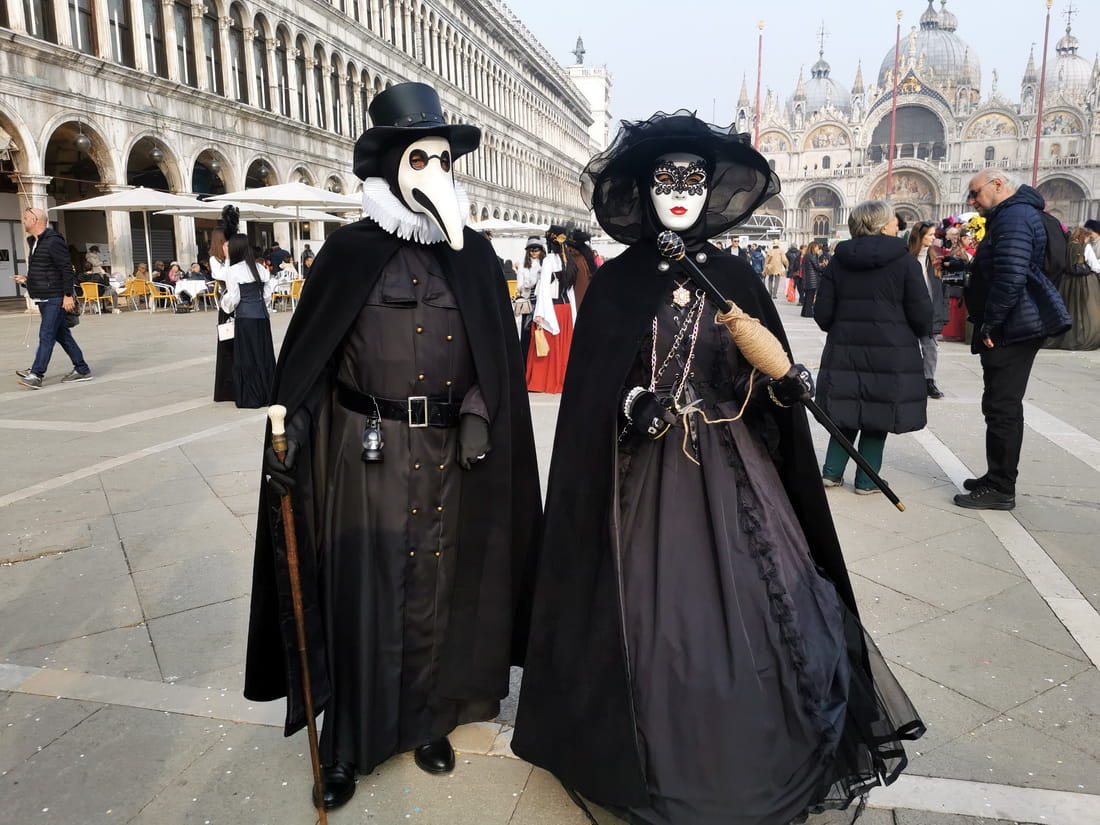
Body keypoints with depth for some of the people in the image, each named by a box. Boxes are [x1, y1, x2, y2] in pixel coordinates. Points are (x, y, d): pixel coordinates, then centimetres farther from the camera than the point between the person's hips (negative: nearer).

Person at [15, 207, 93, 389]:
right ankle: (82, 370, 15)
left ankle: (36, 375, -12)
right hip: (44, 298, 10)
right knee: (62, 335, 10)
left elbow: (67, 269, -18)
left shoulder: (53, 241, -13)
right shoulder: (34, 242, 18)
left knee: (46, 336, -10)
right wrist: (27, 280, 11)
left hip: (55, 298, -10)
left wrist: (68, 295, -21)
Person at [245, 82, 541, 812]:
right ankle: (349, 741, 24)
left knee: (435, 588, 12)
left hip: (448, 450, 2)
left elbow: (498, 355, 7)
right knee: (363, 591, 5)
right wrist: (290, 435, -9)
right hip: (368, 450, -2)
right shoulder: (350, 251, -1)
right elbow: (307, 359, -1)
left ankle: (426, 720, 31)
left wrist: (477, 415, -7)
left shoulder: (474, 255, 7)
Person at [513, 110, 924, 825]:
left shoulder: (734, 278, 7)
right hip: (646, 471, -2)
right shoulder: (617, 282, 0)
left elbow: (770, 379, 9)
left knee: (756, 610, 1)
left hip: (731, 469, 2)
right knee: (657, 618, 2)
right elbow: (589, 397, -2)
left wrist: (788, 383, -11)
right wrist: (631, 410, -20)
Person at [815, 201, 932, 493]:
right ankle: (866, 480, 12)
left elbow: (822, 313, 2)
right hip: (892, 352, -3)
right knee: (877, 419, 7)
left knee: (847, 415, 14)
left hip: (844, 351, 3)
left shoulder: (838, 261, 4)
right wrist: (921, 333, 16)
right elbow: (921, 314, -6)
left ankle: (832, 472, 15)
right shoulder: (904, 261, -5)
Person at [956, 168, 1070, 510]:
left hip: (1013, 329, -11)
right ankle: (997, 478, 25)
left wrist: (989, 324, -18)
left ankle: (1001, 489, 1)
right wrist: (988, 325, 19)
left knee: (1002, 407, -6)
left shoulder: (1014, 216, -14)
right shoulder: (1011, 215, 21)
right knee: (1000, 405, 15)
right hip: (1010, 329, 11)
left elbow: (1010, 277, -25)